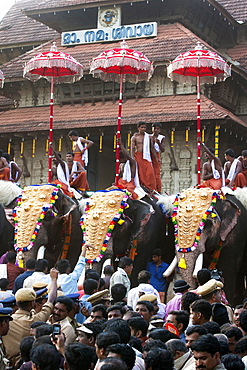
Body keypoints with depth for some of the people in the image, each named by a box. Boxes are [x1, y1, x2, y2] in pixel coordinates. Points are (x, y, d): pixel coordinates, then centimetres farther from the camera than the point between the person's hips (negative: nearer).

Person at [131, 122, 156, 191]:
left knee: (150, 173, -11)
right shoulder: (134, 137, 6)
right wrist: (132, 158, -12)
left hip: (146, 157, 2)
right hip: (138, 156, -2)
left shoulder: (148, 137, 13)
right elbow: (132, 148, 0)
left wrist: (156, 158, 7)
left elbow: (152, 148, 14)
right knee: (140, 173, -4)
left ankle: (150, 189, -13)